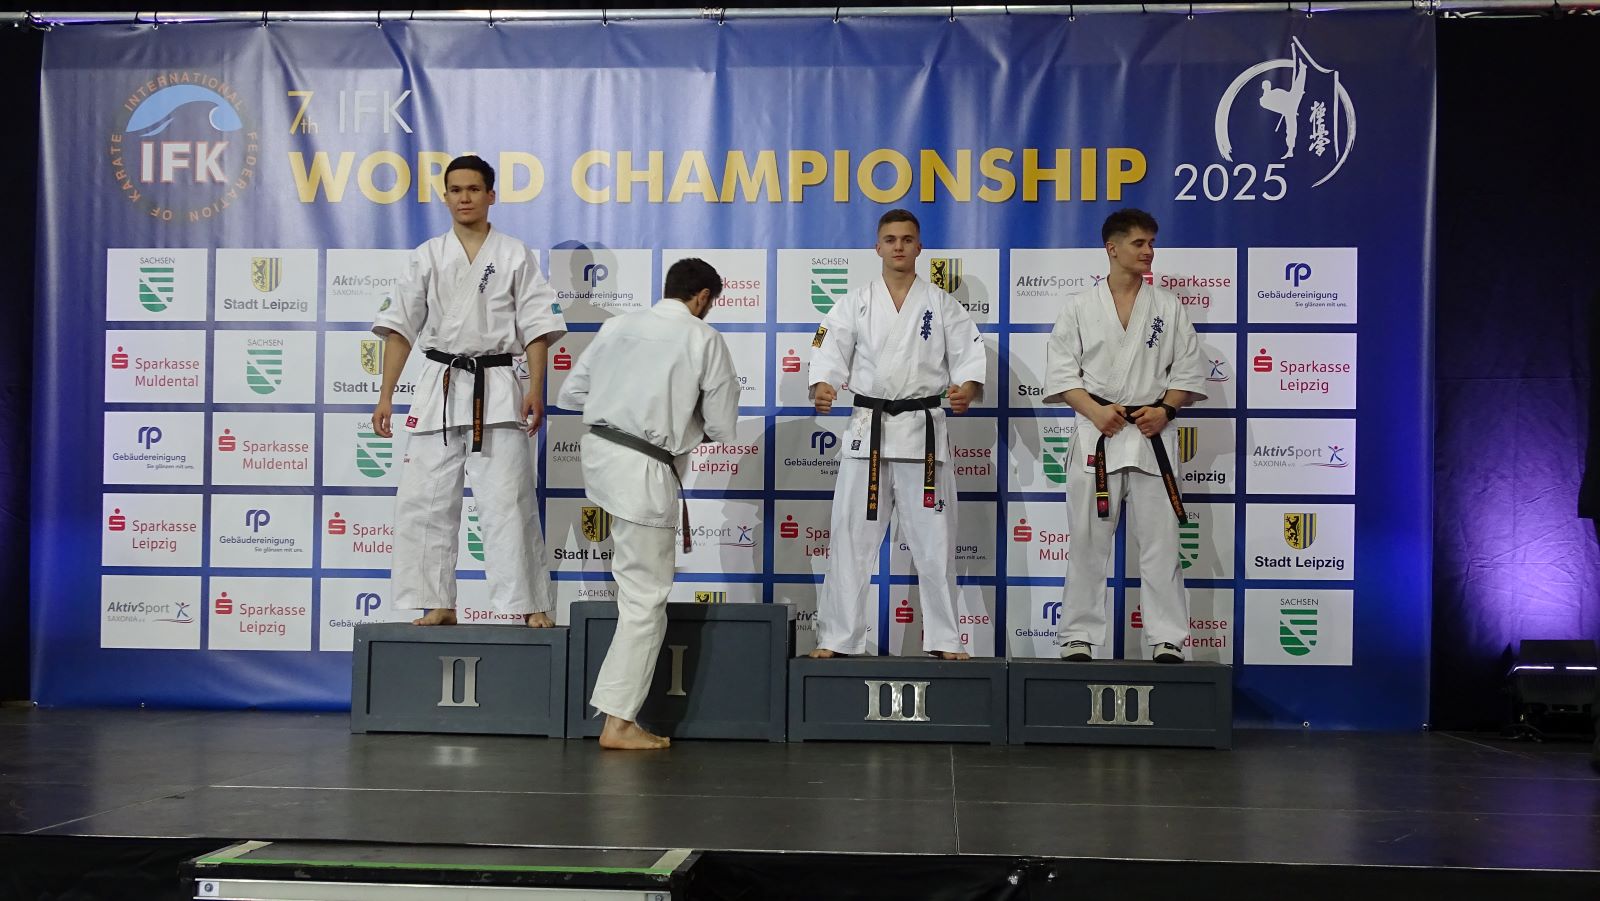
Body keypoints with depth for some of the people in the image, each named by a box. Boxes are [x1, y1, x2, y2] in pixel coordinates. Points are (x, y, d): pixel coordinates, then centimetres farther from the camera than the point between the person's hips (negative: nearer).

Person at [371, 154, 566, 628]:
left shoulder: (515, 255, 5)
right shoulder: (427, 256, 9)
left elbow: (536, 327, 2)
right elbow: (400, 327, 9)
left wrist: (536, 389, -8)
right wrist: (386, 395, 4)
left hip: (497, 390, -2)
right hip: (439, 388, 3)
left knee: (508, 501, -5)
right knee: (424, 502, 3)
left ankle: (531, 605, 1)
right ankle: (438, 604, 14)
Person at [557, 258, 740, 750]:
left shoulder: (618, 325, 7)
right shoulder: (705, 340, -6)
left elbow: (570, 393, 14)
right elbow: (722, 428, -2)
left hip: (597, 452, 6)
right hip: (643, 472, -6)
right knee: (647, 597, 1)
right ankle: (618, 722, 3)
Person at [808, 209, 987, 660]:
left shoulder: (942, 305, 7)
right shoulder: (855, 304, 8)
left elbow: (969, 356, 1)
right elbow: (831, 353, -1)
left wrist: (967, 389, -21)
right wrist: (822, 386, -22)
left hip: (922, 430, 0)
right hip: (868, 430, 0)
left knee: (934, 540, 3)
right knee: (851, 538, 0)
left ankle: (944, 639, 14)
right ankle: (837, 638, 7)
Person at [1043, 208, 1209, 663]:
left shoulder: (1168, 307, 7)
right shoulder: (1080, 307, 4)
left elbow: (1189, 370, 8)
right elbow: (1061, 371, 1)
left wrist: (1164, 409, -7)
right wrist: (1095, 411, -12)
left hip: (1151, 433, 1)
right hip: (1097, 434, -1)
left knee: (1160, 539, 0)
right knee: (1088, 540, 3)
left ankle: (1167, 639, 7)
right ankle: (1079, 636, 11)